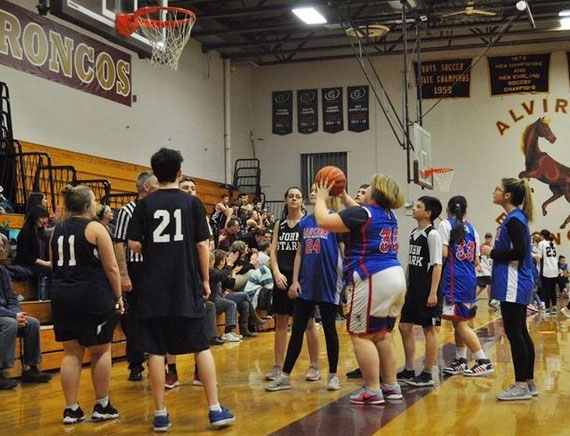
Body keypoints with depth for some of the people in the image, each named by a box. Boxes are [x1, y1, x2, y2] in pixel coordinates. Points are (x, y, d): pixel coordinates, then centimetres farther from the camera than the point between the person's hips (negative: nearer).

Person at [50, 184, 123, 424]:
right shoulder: (95, 228, -7)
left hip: (62, 295, 6)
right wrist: (118, 296, -1)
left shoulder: (57, 230, 11)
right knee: (101, 351, 7)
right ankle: (102, 406, 13)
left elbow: (55, 265, 15)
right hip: (93, 296, -6)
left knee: (71, 352, 9)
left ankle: (71, 409, 9)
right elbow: (111, 267, -8)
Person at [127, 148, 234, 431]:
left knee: (156, 351, 5)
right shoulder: (192, 203, 0)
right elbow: (202, 244, -1)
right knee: (201, 347, 8)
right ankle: (215, 409, 7)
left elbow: (134, 245, -3)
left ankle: (160, 414, 7)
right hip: (187, 288, 0)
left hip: (154, 288, 0)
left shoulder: (145, 205, 0)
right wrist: (205, 279, 8)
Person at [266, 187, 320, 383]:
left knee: (308, 322, 2)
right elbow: (273, 252, 7)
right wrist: (276, 273, -8)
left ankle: (314, 366, 10)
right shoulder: (279, 224, 11)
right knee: (280, 323, 6)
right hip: (282, 278, 4)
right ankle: (278, 366, 12)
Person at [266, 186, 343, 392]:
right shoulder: (305, 222, 9)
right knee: (296, 330, 6)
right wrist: (295, 280, 5)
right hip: (305, 285, 5)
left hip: (327, 284, -4)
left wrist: (344, 281, -10)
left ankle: (333, 375, 20)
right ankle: (284, 376, 11)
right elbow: (299, 253, 12)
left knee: (329, 329, 7)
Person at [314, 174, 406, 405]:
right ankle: (391, 386, 22)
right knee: (382, 334, 17)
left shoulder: (362, 213, -10)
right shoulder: (389, 216, 14)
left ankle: (373, 391, -3)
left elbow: (323, 221, -12)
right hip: (396, 276, 9)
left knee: (361, 335, -3)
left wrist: (321, 198, 5)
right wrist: (344, 197, 38)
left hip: (374, 280, -9)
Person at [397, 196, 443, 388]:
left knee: (428, 330, 1)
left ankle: (427, 375, 8)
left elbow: (437, 265, -15)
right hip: (413, 288, 8)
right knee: (405, 327, 10)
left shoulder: (432, 234, -12)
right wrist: (406, 286, 15)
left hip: (427, 290, -8)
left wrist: (433, 292, -20)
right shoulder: (413, 233, 12)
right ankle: (409, 371, 20)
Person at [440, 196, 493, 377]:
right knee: (459, 321, 14)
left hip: (454, 278, -7)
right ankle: (460, 361, 17)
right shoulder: (471, 228, 15)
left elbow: (443, 253, -13)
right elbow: (476, 261, 14)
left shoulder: (446, 224, -3)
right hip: (469, 279, 7)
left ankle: (484, 361, -6)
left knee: (460, 323, -4)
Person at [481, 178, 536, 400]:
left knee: (514, 333, -5)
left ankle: (522, 386, 0)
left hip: (514, 286, -10)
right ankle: (529, 383, 19)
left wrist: (492, 252, -12)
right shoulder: (515, 218, 15)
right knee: (520, 333, 13)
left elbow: (519, 252, -23)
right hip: (516, 285, 10)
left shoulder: (514, 220, -15)